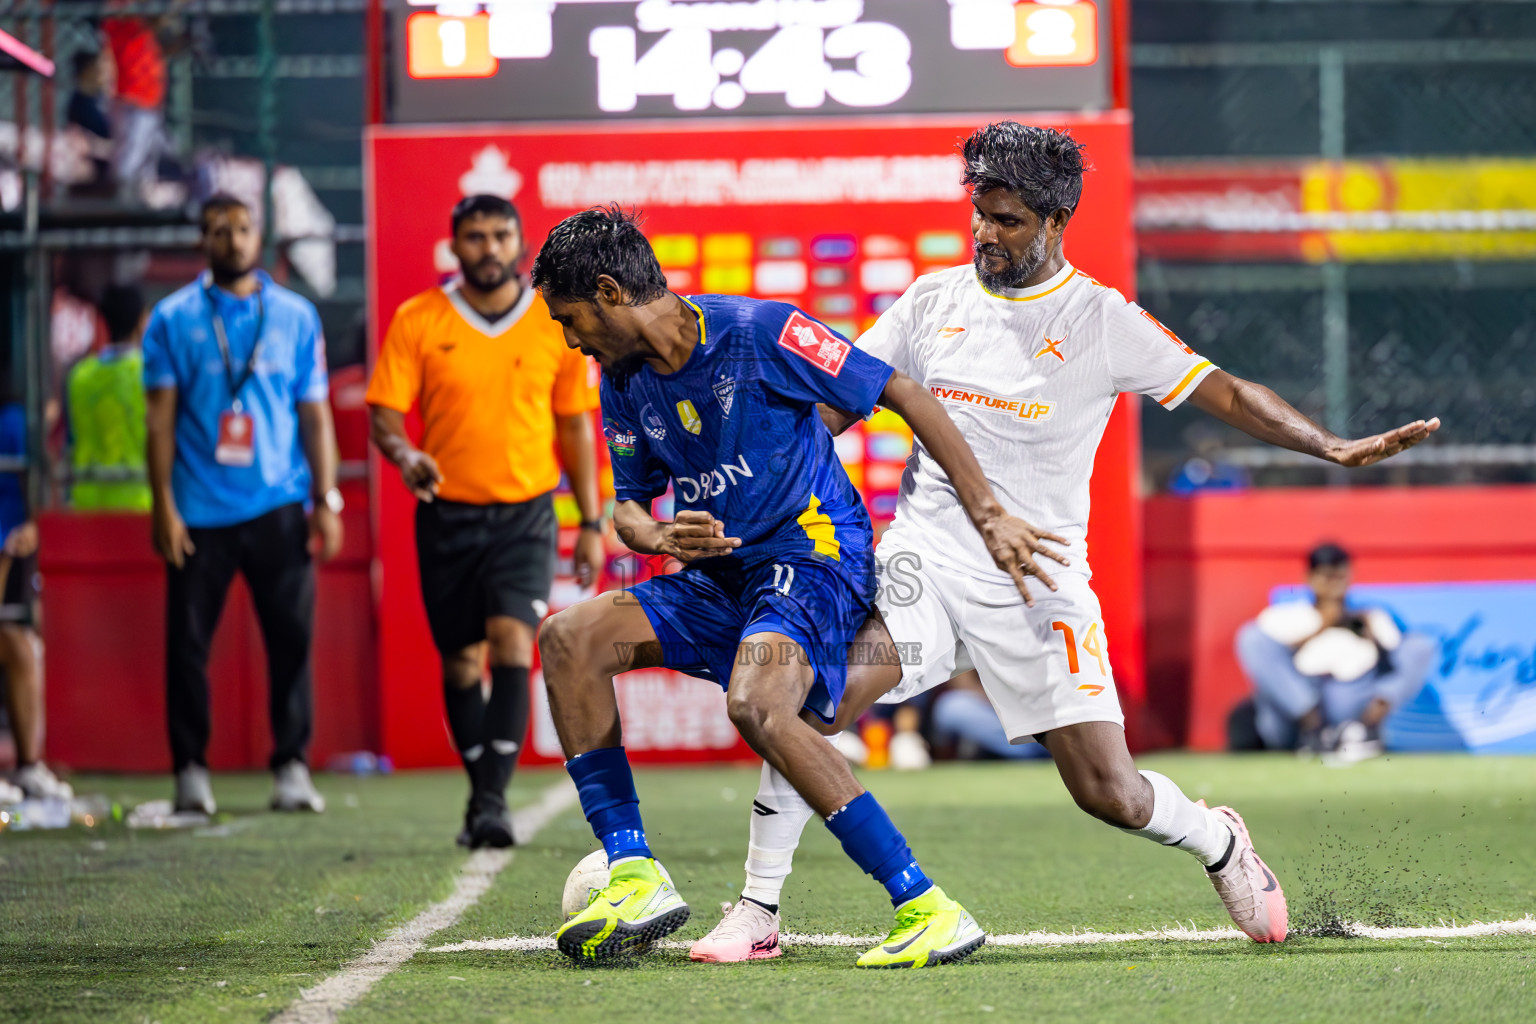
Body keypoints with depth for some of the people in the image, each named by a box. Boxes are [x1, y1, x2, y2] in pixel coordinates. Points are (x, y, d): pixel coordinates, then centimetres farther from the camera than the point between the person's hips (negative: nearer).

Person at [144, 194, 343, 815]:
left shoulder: (295, 316, 10)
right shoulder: (173, 319, 6)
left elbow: (315, 414, 11)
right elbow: (160, 418, 3)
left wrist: (326, 501, 3)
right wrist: (164, 506, -5)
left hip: (278, 507, 1)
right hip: (199, 512, -1)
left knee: (292, 637, -3)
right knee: (188, 642, 0)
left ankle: (292, 767, 4)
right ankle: (191, 770, 9)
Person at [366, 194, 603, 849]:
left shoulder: (556, 323, 2)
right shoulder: (417, 321, 0)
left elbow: (574, 426, 9)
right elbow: (384, 413, -2)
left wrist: (591, 523, 7)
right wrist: (405, 455, -25)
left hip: (525, 513, -1)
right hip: (448, 515, 1)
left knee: (512, 643, -18)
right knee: (461, 661, 6)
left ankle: (493, 798, -21)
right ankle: (482, 790, 23)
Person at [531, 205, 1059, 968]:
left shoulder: (758, 333, -14)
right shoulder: (624, 383, 7)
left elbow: (907, 398, -10)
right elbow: (628, 503, 19)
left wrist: (989, 518, -12)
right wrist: (660, 538, -8)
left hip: (814, 558, -8)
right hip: (720, 581, 8)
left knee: (756, 705, -35)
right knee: (569, 637, -11)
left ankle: (927, 910, -31)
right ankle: (634, 876, -12)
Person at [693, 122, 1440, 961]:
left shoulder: (1102, 321, -2)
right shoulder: (934, 301, 6)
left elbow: (1222, 393, -4)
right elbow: (835, 403, 11)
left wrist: (1336, 448, -16)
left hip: (1038, 581, -2)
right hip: (924, 560, 2)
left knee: (1107, 792, -4)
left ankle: (1216, 840, 30)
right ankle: (758, 908, -13)